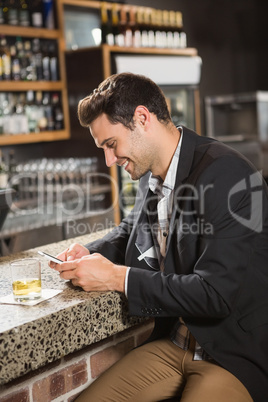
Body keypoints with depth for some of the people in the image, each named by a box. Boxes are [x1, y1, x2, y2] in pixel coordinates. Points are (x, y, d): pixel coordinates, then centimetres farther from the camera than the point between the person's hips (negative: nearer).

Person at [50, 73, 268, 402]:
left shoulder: (227, 176, -21)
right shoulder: (152, 172, 5)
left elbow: (215, 294, -25)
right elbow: (131, 231, 25)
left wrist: (117, 277, -19)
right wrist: (90, 253, 3)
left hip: (236, 357, -6)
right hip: (174, 343, 7)